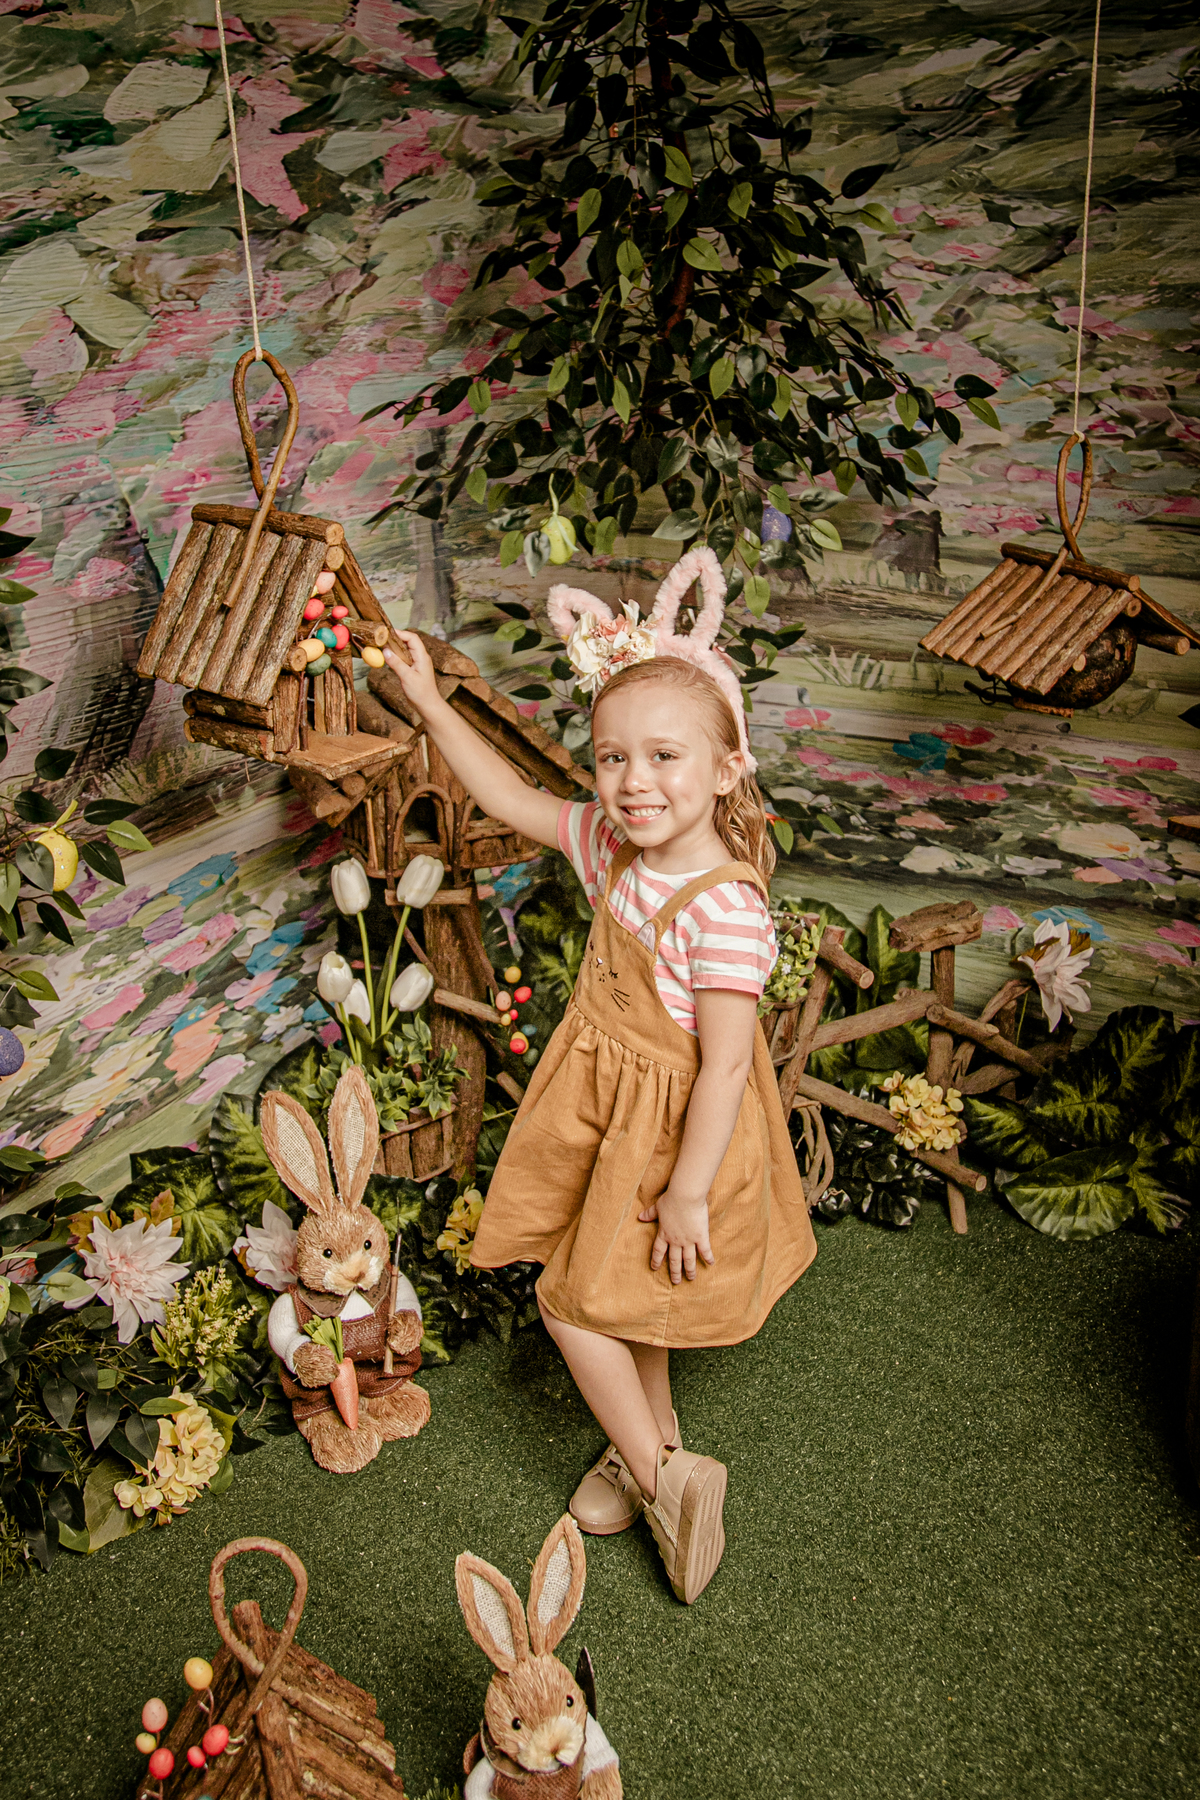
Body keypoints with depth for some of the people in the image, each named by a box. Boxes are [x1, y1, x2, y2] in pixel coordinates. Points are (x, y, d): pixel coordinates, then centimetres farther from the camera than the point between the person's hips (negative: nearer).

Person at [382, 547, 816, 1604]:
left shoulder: (724, 907, -31)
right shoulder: (614, 846, -7)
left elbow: (724, 1064, -27)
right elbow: (514, 800, 7)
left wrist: (687, 1192, -21)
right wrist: (432, 704, 4)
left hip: (673, 1129, -8)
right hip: (607, 1102, 8)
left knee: (575, 1299, 4)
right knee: (620, 1295, 23)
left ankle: (660, 1473, 20)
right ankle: (653, 1441, 44)